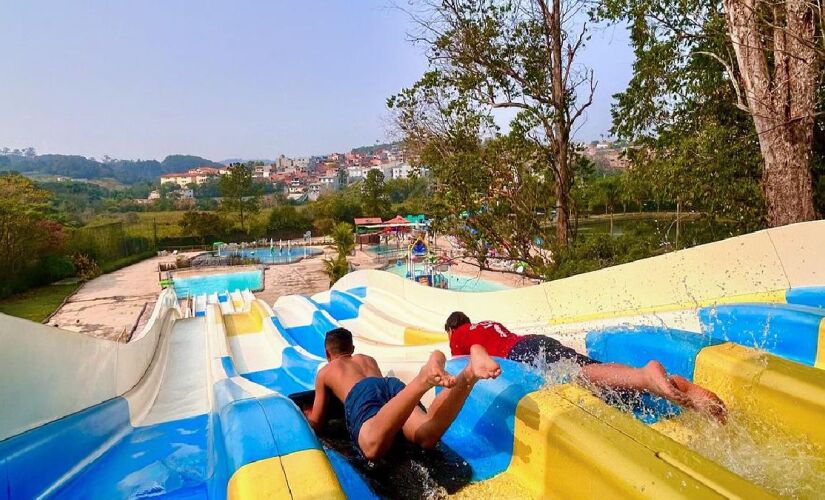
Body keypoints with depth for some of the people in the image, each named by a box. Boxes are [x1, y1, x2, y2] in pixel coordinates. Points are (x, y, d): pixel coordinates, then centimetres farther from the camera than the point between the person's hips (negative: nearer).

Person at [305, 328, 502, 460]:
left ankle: (424, 378, -59)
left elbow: (317, 423, 34)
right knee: (428, 437, -27)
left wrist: (307, 415, 58)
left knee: (373, 446, -38)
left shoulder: (323, 372, 36)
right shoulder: (368, 359, 45)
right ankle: (469, 373, -49)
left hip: (360, 395, -4)